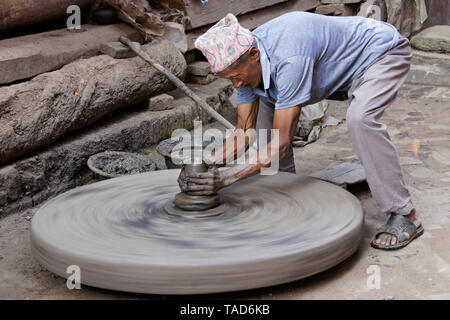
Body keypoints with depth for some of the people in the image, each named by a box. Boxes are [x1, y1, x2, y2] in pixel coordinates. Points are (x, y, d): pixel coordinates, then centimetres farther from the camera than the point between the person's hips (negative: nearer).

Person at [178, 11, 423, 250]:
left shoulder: (289, 59, -39)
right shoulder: (243, 59, -14)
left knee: (359, 118, -36)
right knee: (265, 102, 2)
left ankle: (404, 216, -21)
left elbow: (282, 142, -36)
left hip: (384, 52, -8)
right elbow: (245, 129, -8)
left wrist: (227, 178, -38)